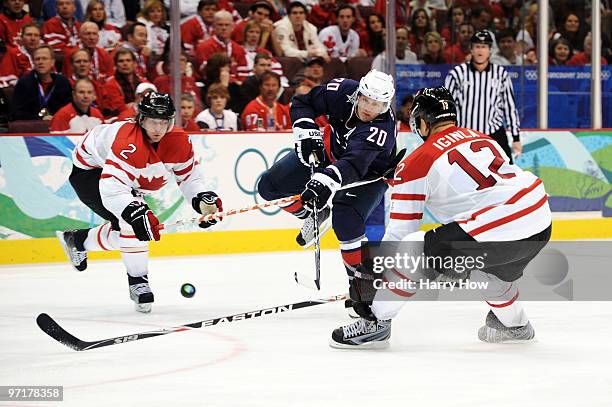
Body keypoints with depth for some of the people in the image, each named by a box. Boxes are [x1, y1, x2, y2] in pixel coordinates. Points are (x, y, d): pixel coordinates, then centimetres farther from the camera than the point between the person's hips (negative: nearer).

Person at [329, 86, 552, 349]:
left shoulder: (417, 163, 5)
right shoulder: (484, 140, 23)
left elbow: (398, 232, 7)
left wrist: (369, 278, 16)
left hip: (494, 231, -7)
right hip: (540, 225, 7)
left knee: (413, 252, 2)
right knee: (490, 263, 37)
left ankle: (375, 323, 4)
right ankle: (514, 325, 51)